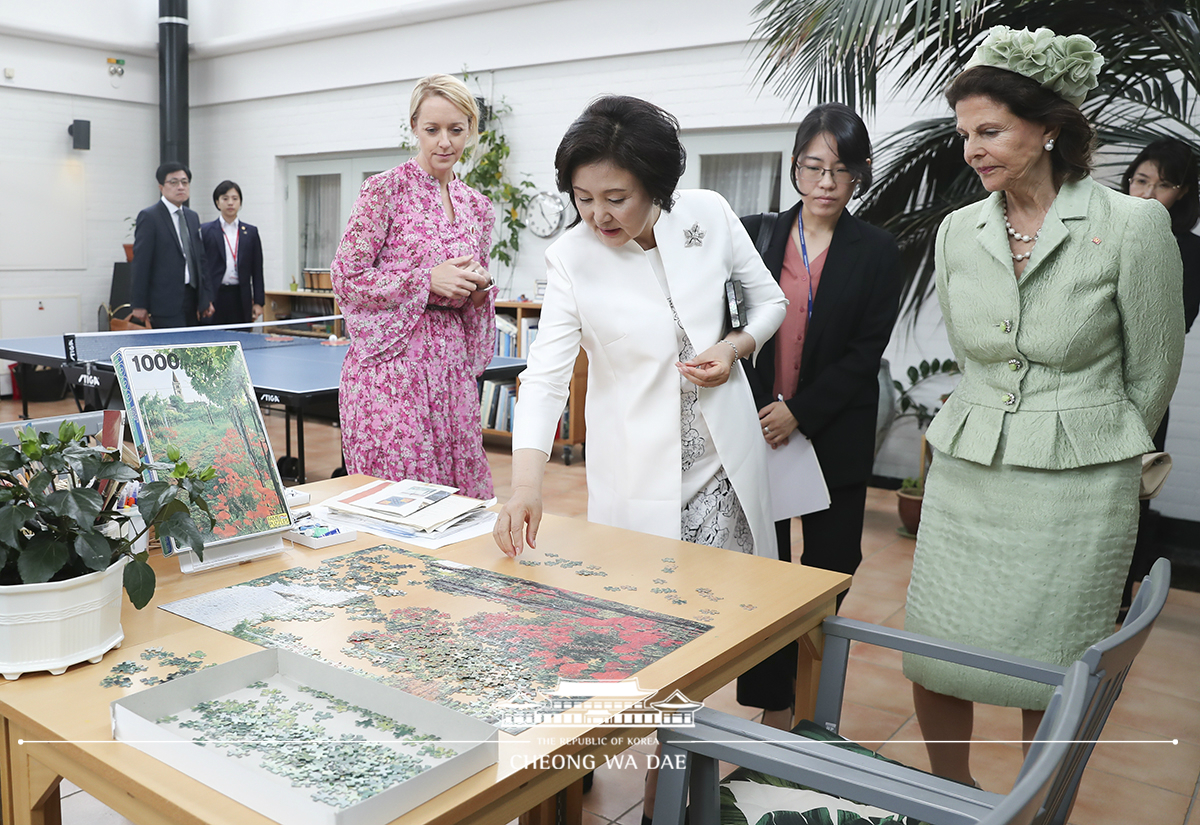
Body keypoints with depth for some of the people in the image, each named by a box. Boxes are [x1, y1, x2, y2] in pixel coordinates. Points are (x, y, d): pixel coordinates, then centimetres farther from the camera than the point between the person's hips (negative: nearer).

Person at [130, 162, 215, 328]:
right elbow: (140, 263, -7)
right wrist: (139, 305, -10)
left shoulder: (192, 217, 17)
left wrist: (206, 298, 12)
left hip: (192, 300, 7)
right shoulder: (149, 217, -4)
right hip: (167, 301, -7)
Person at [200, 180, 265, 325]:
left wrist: (258, 302, 3)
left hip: (241, 298, 1)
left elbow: (257, 270, 9)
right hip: (215, 297, -1)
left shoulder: (251, 232, 10)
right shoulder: (206, 231, 5)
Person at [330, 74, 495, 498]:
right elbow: (346, 279, -7)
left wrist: (480, 287, -1)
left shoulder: (478, 207, 13)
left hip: (453, 363, 5)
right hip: (391, 362, -5)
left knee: (459, 492, 6)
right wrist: (429, 279, -13)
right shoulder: (386, 189, -4)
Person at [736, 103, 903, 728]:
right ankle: (773, 705, 18)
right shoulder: (757, 235, 4)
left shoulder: (877, 253, 0)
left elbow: (865, 354, -6)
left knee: (829, 568, 9)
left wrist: (800, 413, -15)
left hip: (834, 437, 0)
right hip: (757, 430, 1)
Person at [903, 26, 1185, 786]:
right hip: (965, 474, 4)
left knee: (1050, 681, 7)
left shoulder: (1133, 225, -9)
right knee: (933, 664, 9)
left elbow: (1153, 372, 2)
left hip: (1076, 488, -4)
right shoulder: (958, 231, 4)